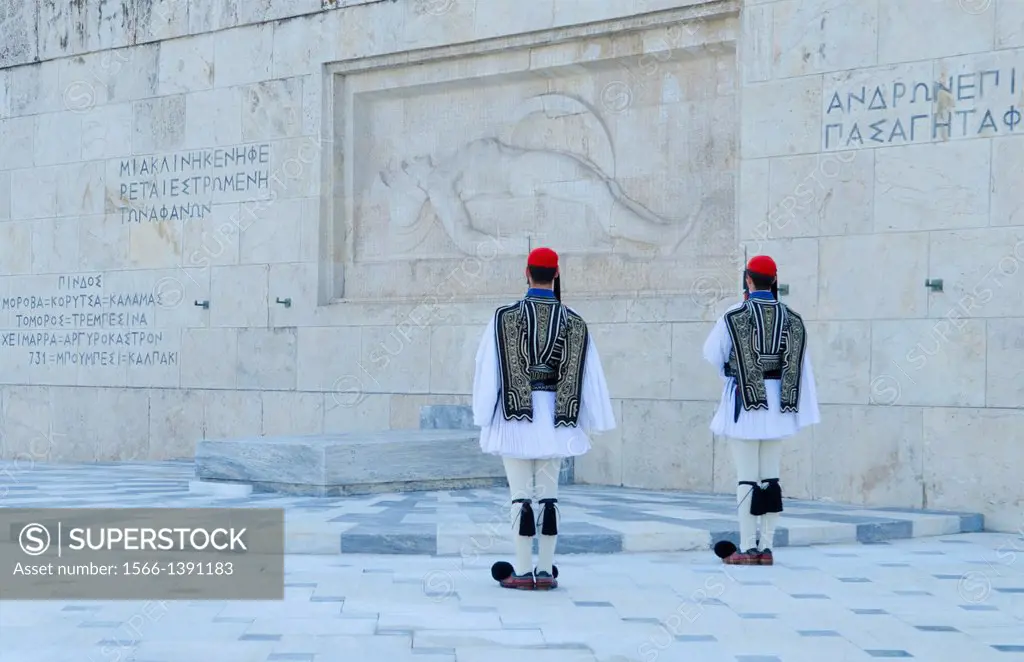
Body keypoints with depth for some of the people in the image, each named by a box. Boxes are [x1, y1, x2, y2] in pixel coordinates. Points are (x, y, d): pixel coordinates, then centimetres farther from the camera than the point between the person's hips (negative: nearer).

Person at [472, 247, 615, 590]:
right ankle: (546, 571, 9)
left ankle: (523, 572, 1)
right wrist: (594, 419, 11)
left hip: (515, 416, -2)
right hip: (555, 418, 2)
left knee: (521, 493, 0)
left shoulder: (505, 317, -6)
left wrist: (483, 414, 3)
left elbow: (487, 369, -4)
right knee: (549, 493, 8)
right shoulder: (574, 322, 2)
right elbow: (588, 376, 4)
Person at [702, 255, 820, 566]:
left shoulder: (734, 316, -8)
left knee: (747, 477, -1)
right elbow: (802, 367, 2)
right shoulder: (791, 318, 3)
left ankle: (747, 549, -2)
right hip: (777, 404, 4)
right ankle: (766, 548, 9)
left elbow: (712, 354, 2)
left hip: (745, 402, -4)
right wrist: (806, 409, 6)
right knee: (771, 477, 8)